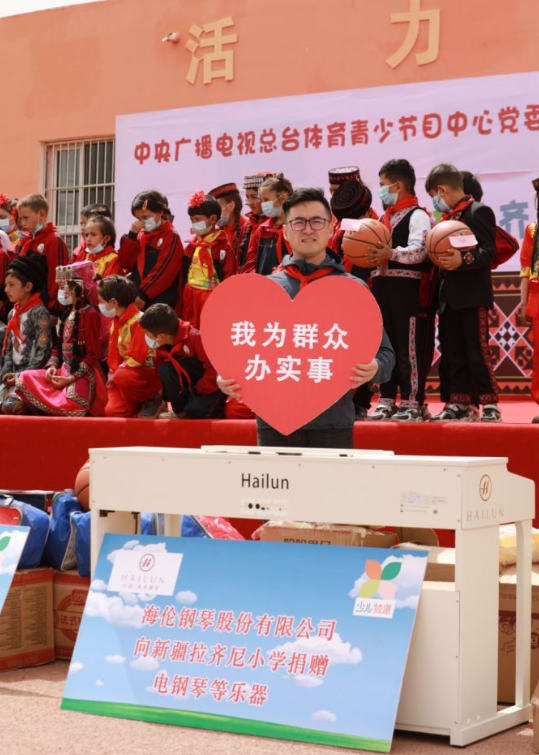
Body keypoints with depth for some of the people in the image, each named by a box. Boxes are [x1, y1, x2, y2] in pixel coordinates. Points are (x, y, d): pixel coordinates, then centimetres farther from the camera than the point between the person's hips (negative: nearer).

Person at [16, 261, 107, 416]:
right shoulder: (68, 313, 16)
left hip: (83, 374, -8)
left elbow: (92, 355, -12)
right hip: (63, 371, 8)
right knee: (25, 377, -6)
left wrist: (71, 378, -18)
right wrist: (52, 365, -3)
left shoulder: (89, 314, -9)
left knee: (68, 404, -34)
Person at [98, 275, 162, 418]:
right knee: (112, 411, -18)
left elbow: (137, 358, -24)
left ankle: (152, 400, -12)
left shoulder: (138, 321, -19)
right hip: (127, 373, 7)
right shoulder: (115, 323, 9)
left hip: (149, 373, -7)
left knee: (122, 377, -40)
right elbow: (114, 355, 14)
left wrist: (116, 374, -15)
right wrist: (113, 373, -1)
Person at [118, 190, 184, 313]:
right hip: (137, 298, 7)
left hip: (160, 302, -6)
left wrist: (144, 294, -18)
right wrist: (132, 235, -1)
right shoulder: (140, 235, 14)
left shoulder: (171, 236, -6)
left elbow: (163, 271, -15)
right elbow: (125, 264, 8)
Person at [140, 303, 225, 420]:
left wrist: (198, 390, -19)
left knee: (196, 410, -31)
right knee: (164, 370, -18)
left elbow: (215, 367, -27)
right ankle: (180, 411, -5)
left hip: (214, 385, -7)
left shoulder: (195, 338, -28)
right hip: (192, 384, 7)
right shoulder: (162, 346, -5)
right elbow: (161, 374, 7)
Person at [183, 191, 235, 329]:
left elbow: (228, 276, -9)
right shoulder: (192, 245, 10)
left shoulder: (223, 245, -8)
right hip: (191, 298, 6)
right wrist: (183, 298, 9)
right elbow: (184, 272, 14)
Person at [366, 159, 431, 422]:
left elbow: (419, 251, -18)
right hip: (381, 285, 8)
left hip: (405, 286, -8)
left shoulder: (417, 216, -5)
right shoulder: (383, 218, 20)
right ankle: (387, 400, 16)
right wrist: (368, 255, 5)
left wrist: (391, 253, -27)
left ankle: (412, 402, -2)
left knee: (407, 346, -6)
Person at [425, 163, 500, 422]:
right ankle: (461, 404, 14)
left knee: (478, 352, -7)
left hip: (473, 296, -8)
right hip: (450, 297, 8)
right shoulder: (447, 218, 18)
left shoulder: (479, 212, -6)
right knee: (454, 354, 8)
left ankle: (490, 405, -2)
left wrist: (463, 260, -29)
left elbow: (488, 251, -16)